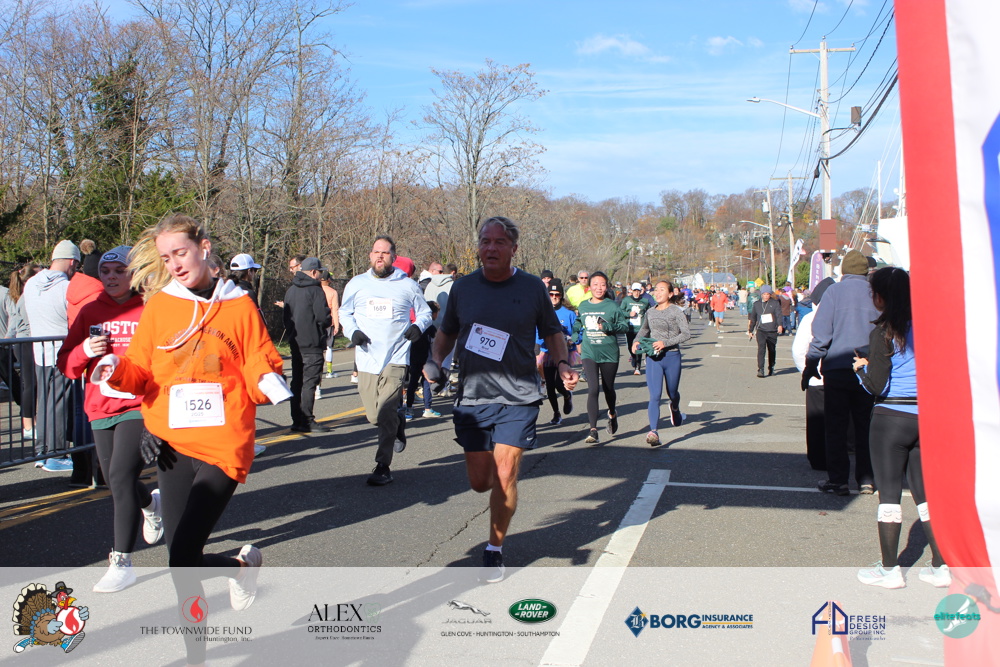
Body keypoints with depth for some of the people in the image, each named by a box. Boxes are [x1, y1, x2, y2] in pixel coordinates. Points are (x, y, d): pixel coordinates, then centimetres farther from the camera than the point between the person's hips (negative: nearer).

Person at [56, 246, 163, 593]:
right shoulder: (90, 312, 9)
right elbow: (66, 365, 8)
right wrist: (85, 351, -11)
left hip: (138, 405, -5)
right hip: (101, 408, 5)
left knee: (121, 475, -18)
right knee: (115, 481, 14)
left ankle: (121, 561, -8)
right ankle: (151, 504, 49)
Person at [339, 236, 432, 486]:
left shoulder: (407, 285, 4)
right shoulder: (357, 284, 8)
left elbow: (425, 312, 15)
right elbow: (344, 313, 17)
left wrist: (418, 326, -7)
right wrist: (352, 331, -3)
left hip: (396, 357, -3)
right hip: (367, 357, 3)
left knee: (386, 414, -13)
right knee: (374, 416, 7)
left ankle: (383, 467, -3)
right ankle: (399, 420, 41)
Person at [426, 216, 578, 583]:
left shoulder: (532, 287, 0)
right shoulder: (463, 287, 4)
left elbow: (552, 331, 12)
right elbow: (447, 332, 16)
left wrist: (562, 364, -5)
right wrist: (435, 361, -2)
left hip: (517, 399, -2)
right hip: (472, 398, 2)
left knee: (504, 477, -8)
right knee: (479, 482, 6)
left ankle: (495, 550, 12)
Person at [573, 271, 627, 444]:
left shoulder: (612, 306, -4)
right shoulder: (583, 306, 6)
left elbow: (625, 326, -6)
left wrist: (608, 326, -21)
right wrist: (575, 334, 9)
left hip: (609, 354, -1)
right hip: (589, 354, 1)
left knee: (608, 389, 15)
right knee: (593, 389, -14)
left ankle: (612, 414, 48)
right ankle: (593, 431, -14)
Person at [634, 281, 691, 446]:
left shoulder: (676, 311, -4)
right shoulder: (650, 312, 9)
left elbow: (686, 333, -12)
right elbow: (643, 330, 26)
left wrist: (666, 343, -21)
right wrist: (637, 341, 6)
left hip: (672, 356, -2)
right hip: (653, 358, 2)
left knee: (672, 393, 17)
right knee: (654, 395, -11)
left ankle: (675, 409, 53)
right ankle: (653, 432, -18)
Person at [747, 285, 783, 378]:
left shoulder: (775, 303, 5)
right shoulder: (756, 304, 11)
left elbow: (779, 314, -7)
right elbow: (753, 318, 19)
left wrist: (779, 325, -24)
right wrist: (750, 330, 23)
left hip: (772, 331, 0)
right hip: (761, 330, 0)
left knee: (772, 350, 11)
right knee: (761, 348, -17)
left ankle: (771, 368, 29)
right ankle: (760, 370, -21)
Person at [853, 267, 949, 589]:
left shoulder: (884, 333, -12)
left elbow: (876, 386, -14)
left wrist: (862, 367, 5)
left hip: (891, 418, -5)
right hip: (927, 417, 6)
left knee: (889, 491, 4)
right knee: (925, 490, 14)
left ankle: (890, 569, 10)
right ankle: (941, 566, 16)